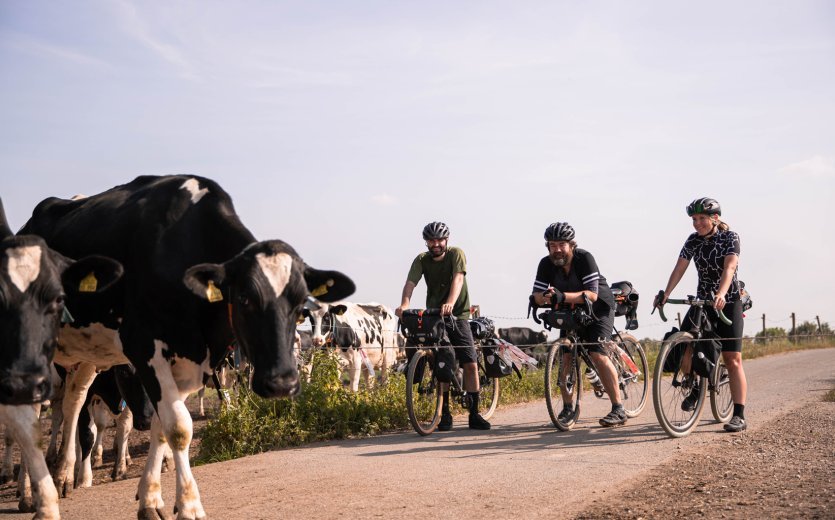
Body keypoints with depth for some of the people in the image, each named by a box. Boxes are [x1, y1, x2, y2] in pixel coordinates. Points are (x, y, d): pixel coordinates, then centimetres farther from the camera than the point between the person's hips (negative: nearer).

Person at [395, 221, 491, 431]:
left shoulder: (456, 254, -8)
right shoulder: (421, 260, -2)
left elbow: (457, 279, -25)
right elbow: (410, 283, -16)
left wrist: (450, 303, -43)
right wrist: (404, 304, -37)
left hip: (458, 315, -1)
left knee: (471, 365, -6)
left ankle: (474, 414, 1)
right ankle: (445, 414, 8)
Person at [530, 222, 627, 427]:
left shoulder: (584, 258, -27)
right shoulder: (547, 264, -13)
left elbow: (592, 294, -35)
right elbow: (536, 294, -18)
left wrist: (563, 296, -49)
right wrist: (545, 298, -43)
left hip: (598, 308, -5)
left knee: (597, 354, -20)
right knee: (566, 355, -6)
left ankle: (619, 409, -17)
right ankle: (568, 408, 8)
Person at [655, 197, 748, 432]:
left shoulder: (730, 237, -12)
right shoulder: (693, 241, 0)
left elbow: (729, 268, -26)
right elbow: (679, 269, -7)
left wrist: (721, 294, -42)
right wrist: (665, 294, -22)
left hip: (727, 302, -4)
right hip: (702, 300, 4)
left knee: (732, 359, -9)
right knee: (683, 349, -11)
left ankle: (739, 415, -8)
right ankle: (696, 388, 18)